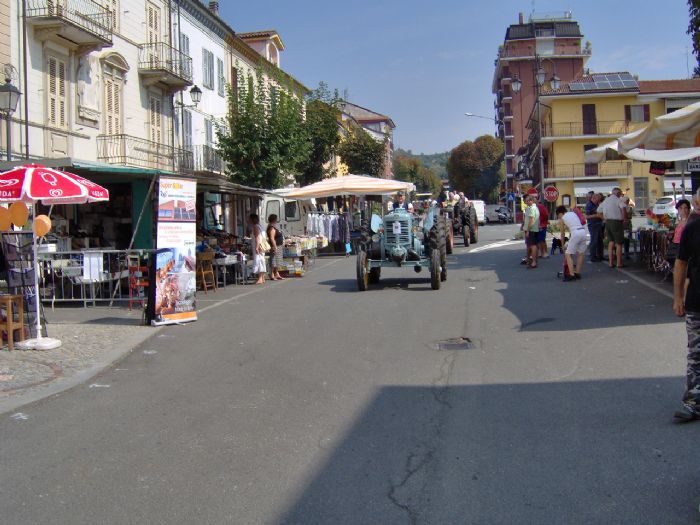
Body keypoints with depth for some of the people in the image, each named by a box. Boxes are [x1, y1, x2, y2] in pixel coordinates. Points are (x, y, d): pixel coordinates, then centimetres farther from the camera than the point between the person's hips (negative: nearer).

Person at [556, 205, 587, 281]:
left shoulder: (562, 219, 9)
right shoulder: (573, 213, 24)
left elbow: (562, 234, 15)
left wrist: (562, 245, 26)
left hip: (575, 233, -7)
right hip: (583, 231, 7)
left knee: (568, 254, -1)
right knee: (580, 253, 17)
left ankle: (571, 274, -11)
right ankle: (577, 273, 22)